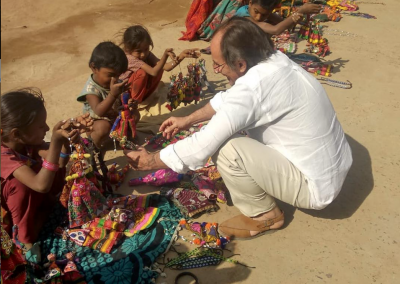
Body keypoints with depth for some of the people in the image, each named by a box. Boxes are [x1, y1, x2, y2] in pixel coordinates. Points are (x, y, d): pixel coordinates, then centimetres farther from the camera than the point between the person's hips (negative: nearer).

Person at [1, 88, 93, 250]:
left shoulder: (29, 142, -14)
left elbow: (60, 163, -17)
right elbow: (42, 185, -48)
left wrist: (66, 139, -35)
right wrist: (56, 142, -51)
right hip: (14, 214, -6)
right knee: (18, 183, -35)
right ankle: (27, 240, -18)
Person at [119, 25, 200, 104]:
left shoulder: (147, 55, -9)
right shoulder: (130, 58, -30)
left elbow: (166, 67, -22)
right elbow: (153, 72, -40)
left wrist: (182, 55, -35)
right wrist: (165, 55, -49)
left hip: (141, 91, 7)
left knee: (159, 68, -12)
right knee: (142, 72, -34)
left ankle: (145, 96, -1)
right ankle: (135, 100, -11)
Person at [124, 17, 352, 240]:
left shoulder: (254, 87, -30)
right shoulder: (273, 61, -4)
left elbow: (201, 148, -22)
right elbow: (228, 99, 15)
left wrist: (150, 161, -7)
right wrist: (188, 120, 16)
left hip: (316, 186, -9)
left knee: (227, 149, -21)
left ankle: (263, 215, 3)